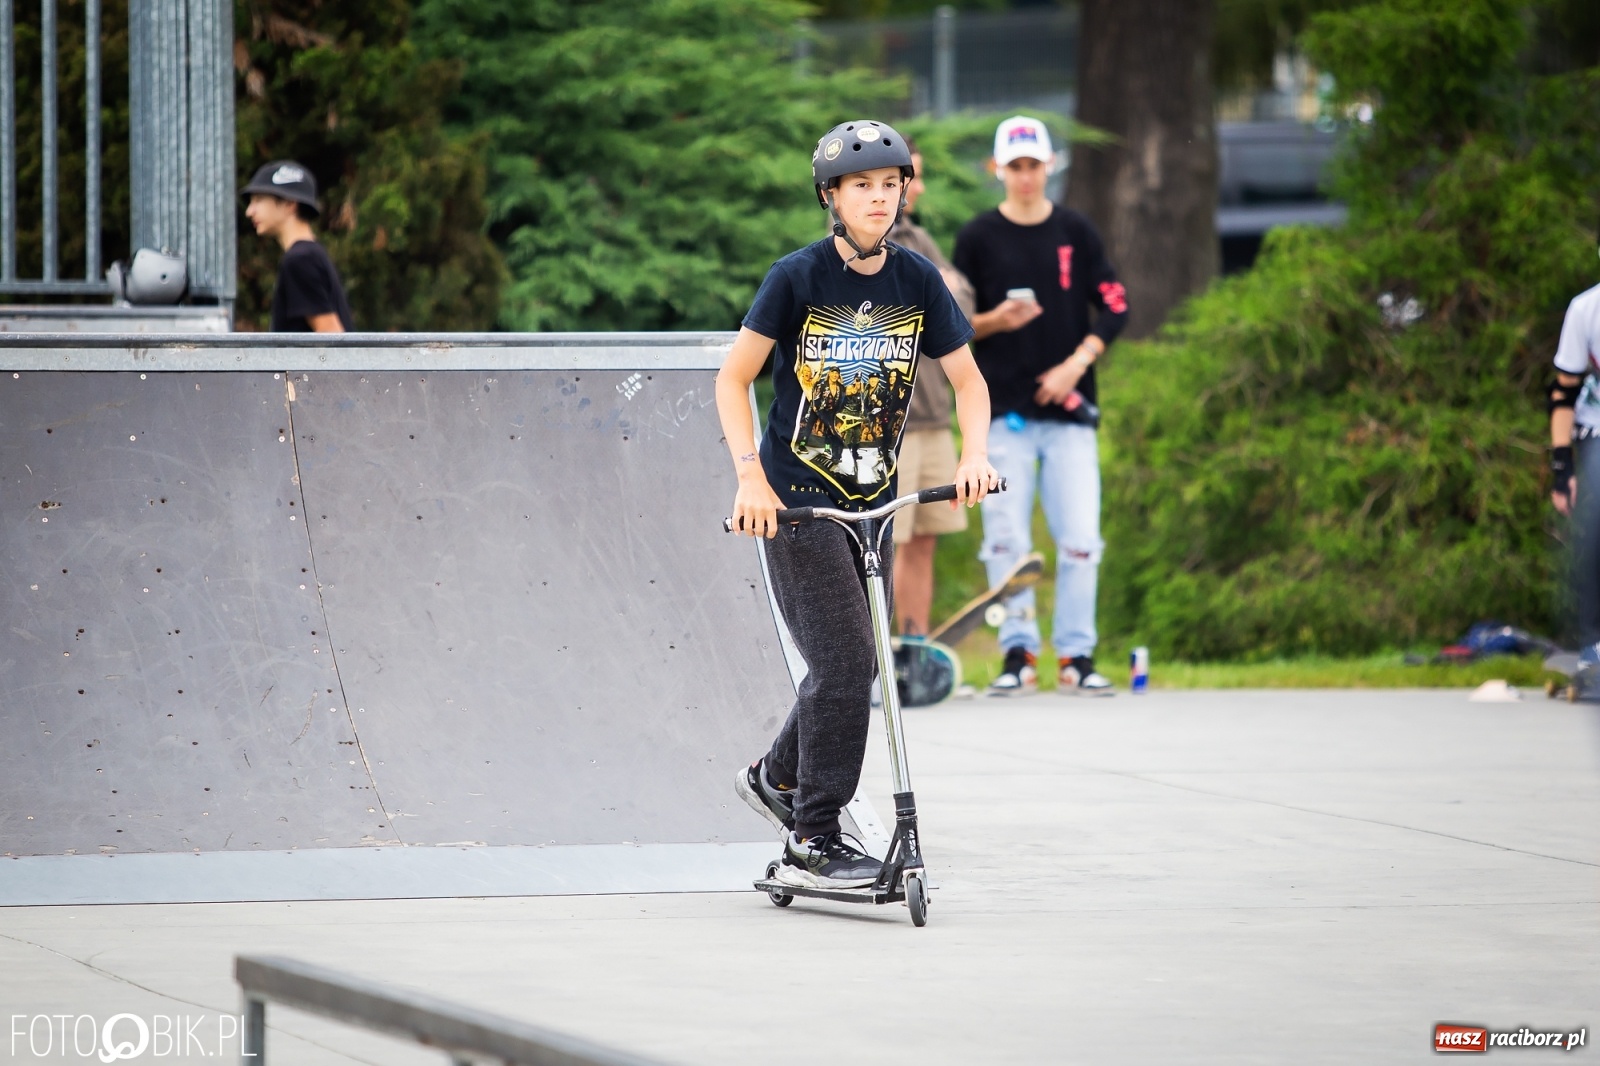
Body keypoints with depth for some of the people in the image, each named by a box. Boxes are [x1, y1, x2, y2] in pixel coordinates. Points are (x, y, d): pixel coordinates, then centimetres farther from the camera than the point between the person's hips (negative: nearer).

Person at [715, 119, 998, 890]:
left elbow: (967, 378, 9)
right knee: (845, 665, -14)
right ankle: (814, 844, -7)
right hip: (796, 504, -5)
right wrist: (750, 476, -17)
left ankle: (776, 777, 37)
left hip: (871, 500, 5)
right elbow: (733, 378, -7)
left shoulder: (916, 281, 2)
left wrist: (974, 454, -9)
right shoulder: (798, 278, -10)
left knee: (851, 667, 11)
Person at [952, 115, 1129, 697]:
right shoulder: (978, 237, 5)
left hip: (1069, 409, 1)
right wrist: (997, 321, -14)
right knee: (1006, 542, -4)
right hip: (1004, 411, -1)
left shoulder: (1076, 232, 8)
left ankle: (1077, 655, 3)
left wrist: (1077, 362, -7)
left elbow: (1114, 308, 7)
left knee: (1080, 539, -4)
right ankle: (1017, 653, 3)